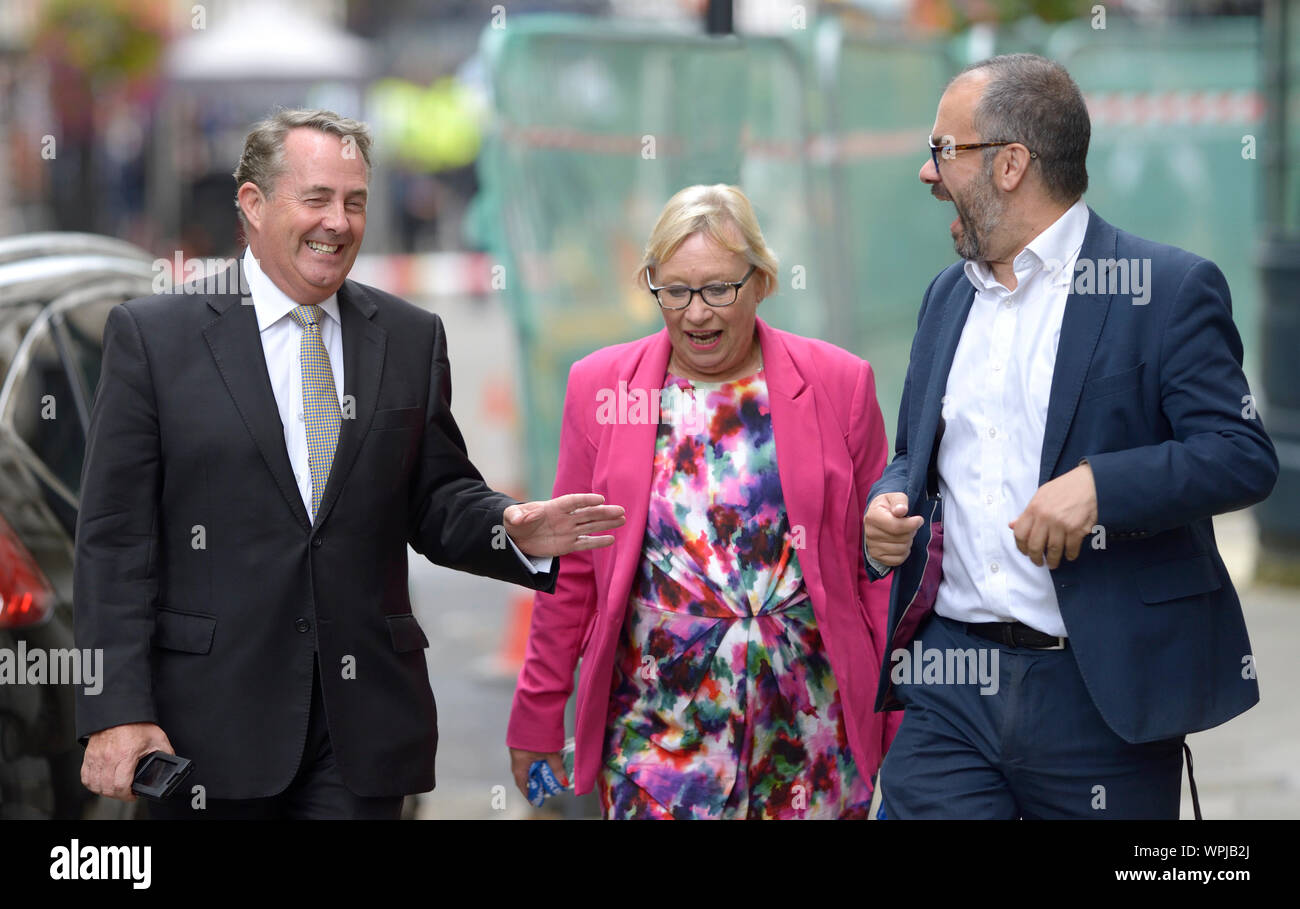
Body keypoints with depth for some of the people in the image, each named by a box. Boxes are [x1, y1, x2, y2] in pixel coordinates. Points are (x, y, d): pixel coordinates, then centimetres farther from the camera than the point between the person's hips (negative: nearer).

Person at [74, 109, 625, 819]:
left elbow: (437, 501, 13)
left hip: (363, 726, 3)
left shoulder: (412, 339, 10)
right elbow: (116, 538, -4)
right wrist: (117, 712, -11)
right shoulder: (153, 335, 0)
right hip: (210, 723, -2)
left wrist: (514, 532, -10)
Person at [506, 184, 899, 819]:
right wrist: (538, 713, 9)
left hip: (808, 731, 0)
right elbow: (569, 570, 9)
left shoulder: (838, 384, 3)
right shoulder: (602, 385, 5)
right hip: (657, 730, 0)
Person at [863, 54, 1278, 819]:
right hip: (949, 687, 5)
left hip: (1101, 694, -5)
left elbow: (1244, 456, -12)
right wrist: (889, 504, 2)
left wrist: (1099, 484, -25)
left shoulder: (1168, 289, -5)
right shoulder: (948, 296, 17)